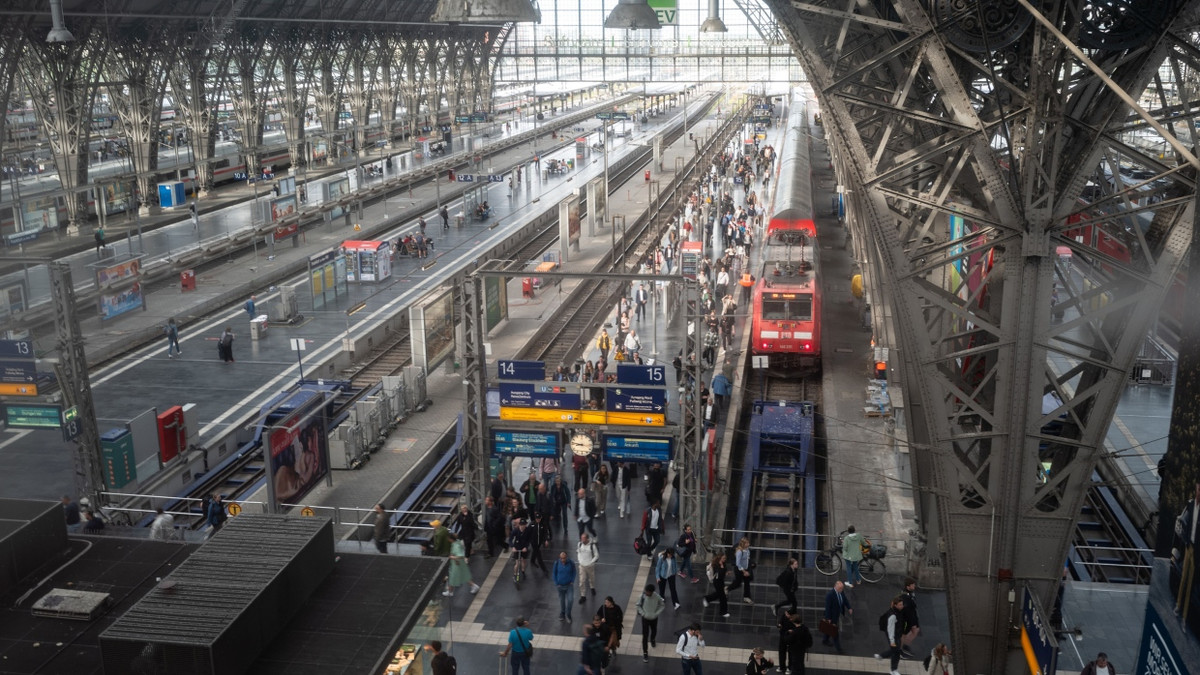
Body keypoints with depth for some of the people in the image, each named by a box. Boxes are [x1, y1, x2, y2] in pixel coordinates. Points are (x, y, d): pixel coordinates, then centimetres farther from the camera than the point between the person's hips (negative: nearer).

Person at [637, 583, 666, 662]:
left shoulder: (657, 597, -22)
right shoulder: (642, 596, -22)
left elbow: (662, 605, -7)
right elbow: (638, 605, -6)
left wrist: (656, 613, -16)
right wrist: (643, 613, -15)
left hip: (654, 618, 2)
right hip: (645, 618, -2)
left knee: (654, 631, 27)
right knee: (645, 636, -1)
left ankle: (652, 640, 61)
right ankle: (645, 653, 9)